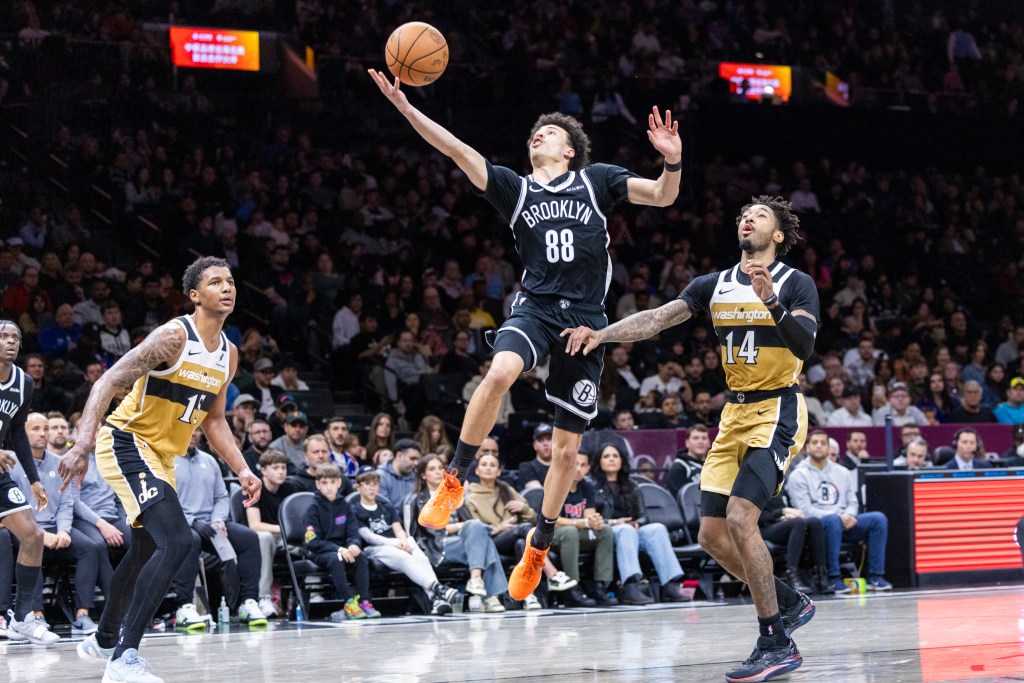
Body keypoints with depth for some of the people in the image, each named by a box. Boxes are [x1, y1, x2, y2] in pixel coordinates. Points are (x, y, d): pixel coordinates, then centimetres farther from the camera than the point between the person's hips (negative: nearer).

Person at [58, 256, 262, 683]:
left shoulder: (228, 354, 6)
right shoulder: (174, 336, -20)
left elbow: (213, 420, 18)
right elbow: (108, 383, -25)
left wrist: (242, 471, 8)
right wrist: (82, 445, -36)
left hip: (161, 456, 9)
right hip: (126, 441, -9)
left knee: (146, 552, 22)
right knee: (177, 541, -24)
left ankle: (103, 642, 43)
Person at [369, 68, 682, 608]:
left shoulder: (597, 179, 8)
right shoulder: (516, 188, 10)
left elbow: (661, 197, 2)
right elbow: (457, 150, 1)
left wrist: (672, 163, -19)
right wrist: (404, 107, -8)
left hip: (586, 319, 0)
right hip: (536, 306, 0)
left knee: (567, 448, 5)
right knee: (500, 372, -35)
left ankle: (538, 547, 23)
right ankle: (453, 481, -24)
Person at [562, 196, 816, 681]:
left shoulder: (796, 284, -6)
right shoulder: (714, 286, 9)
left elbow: (804, 347, -21)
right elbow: (657, 318, -2)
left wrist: (771, 300, -34)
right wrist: (602, 334, -16)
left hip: (778, 413, -7)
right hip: (734, 414, 7)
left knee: (740, 519, -23)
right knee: (712, 537, 3)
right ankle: (791, 604, 24)